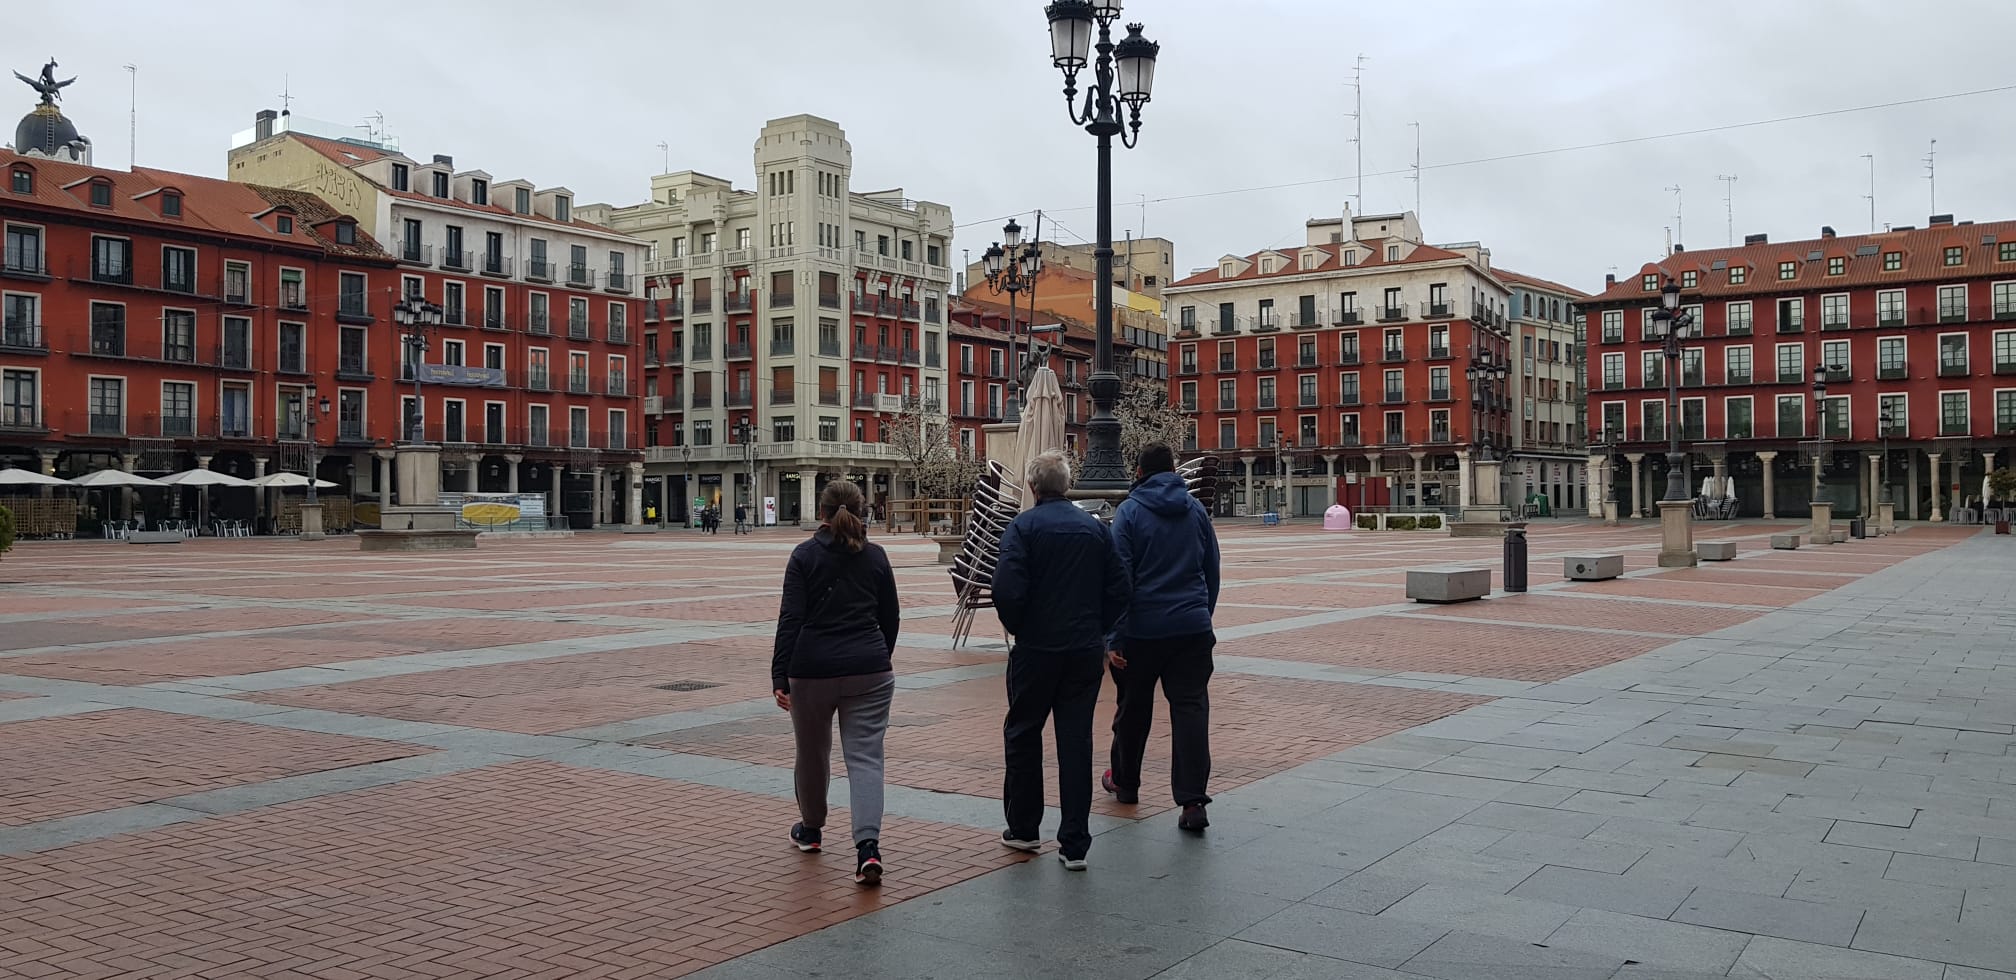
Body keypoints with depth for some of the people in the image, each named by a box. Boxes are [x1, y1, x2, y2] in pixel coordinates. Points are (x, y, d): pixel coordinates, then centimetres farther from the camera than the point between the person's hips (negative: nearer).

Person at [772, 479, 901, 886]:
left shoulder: (805, 556, -2)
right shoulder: (876, 556, 6)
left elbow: (790, 619, -9)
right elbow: (890, 618, 12)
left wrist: (779, 676, -8)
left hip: (812, 670, -1)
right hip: (868, 670, 2)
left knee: (812, 753, 18)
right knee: (865, 757, -1)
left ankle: (810, 829, 38)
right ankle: (868, 846, -18)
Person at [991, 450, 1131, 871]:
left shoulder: (1023, 526, -8)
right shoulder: (1095, 527, 6)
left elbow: (1007, 588, -18)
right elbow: (1119, 589, 4)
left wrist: (1016, 627, -1)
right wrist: (1097, 628, 12)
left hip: (1036, 648, -3)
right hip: (1086, 650, 3)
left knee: (1023, 734, 14)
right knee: (1076, 742, 6)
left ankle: (1023, 828, 23)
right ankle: (1075, 844, 5)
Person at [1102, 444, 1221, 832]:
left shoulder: (1130, 512, -5)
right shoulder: (1196, 509, 7)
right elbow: (1212, 572, 14)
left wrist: (1113, 638, -9)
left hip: (1142, 629, -2)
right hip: (1192, 628, 2)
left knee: (1134, 709, 14)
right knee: (1190, 709, -2)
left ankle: (1125, 782, 33)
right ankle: (1193, 801, -11)